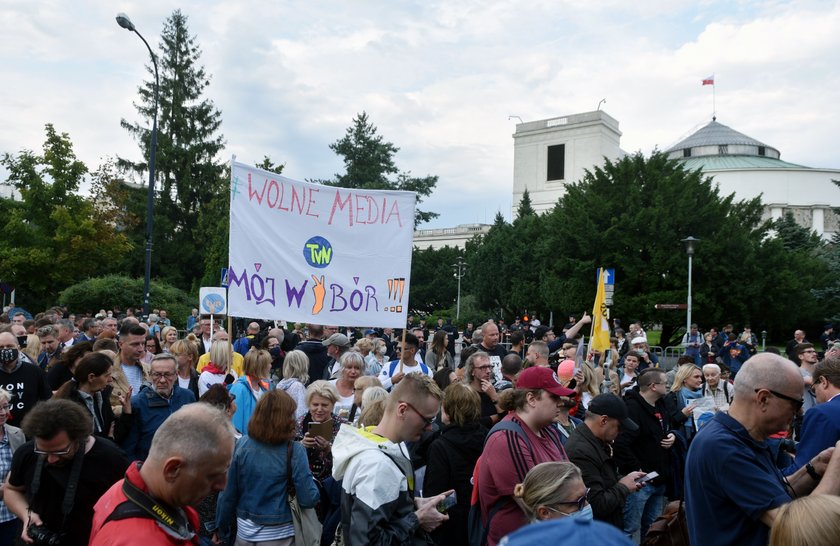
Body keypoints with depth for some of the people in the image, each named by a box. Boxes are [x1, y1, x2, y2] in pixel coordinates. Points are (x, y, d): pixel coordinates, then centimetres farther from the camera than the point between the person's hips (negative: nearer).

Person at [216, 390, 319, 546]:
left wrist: (222, 530, 8)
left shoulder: (242, 445, -11)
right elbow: (308, 500, -18)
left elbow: (228, 493, -5)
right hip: (278, 534, -2)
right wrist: (312, 481, 3)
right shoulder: (294, 451, -18)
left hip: (245, 530, 3)